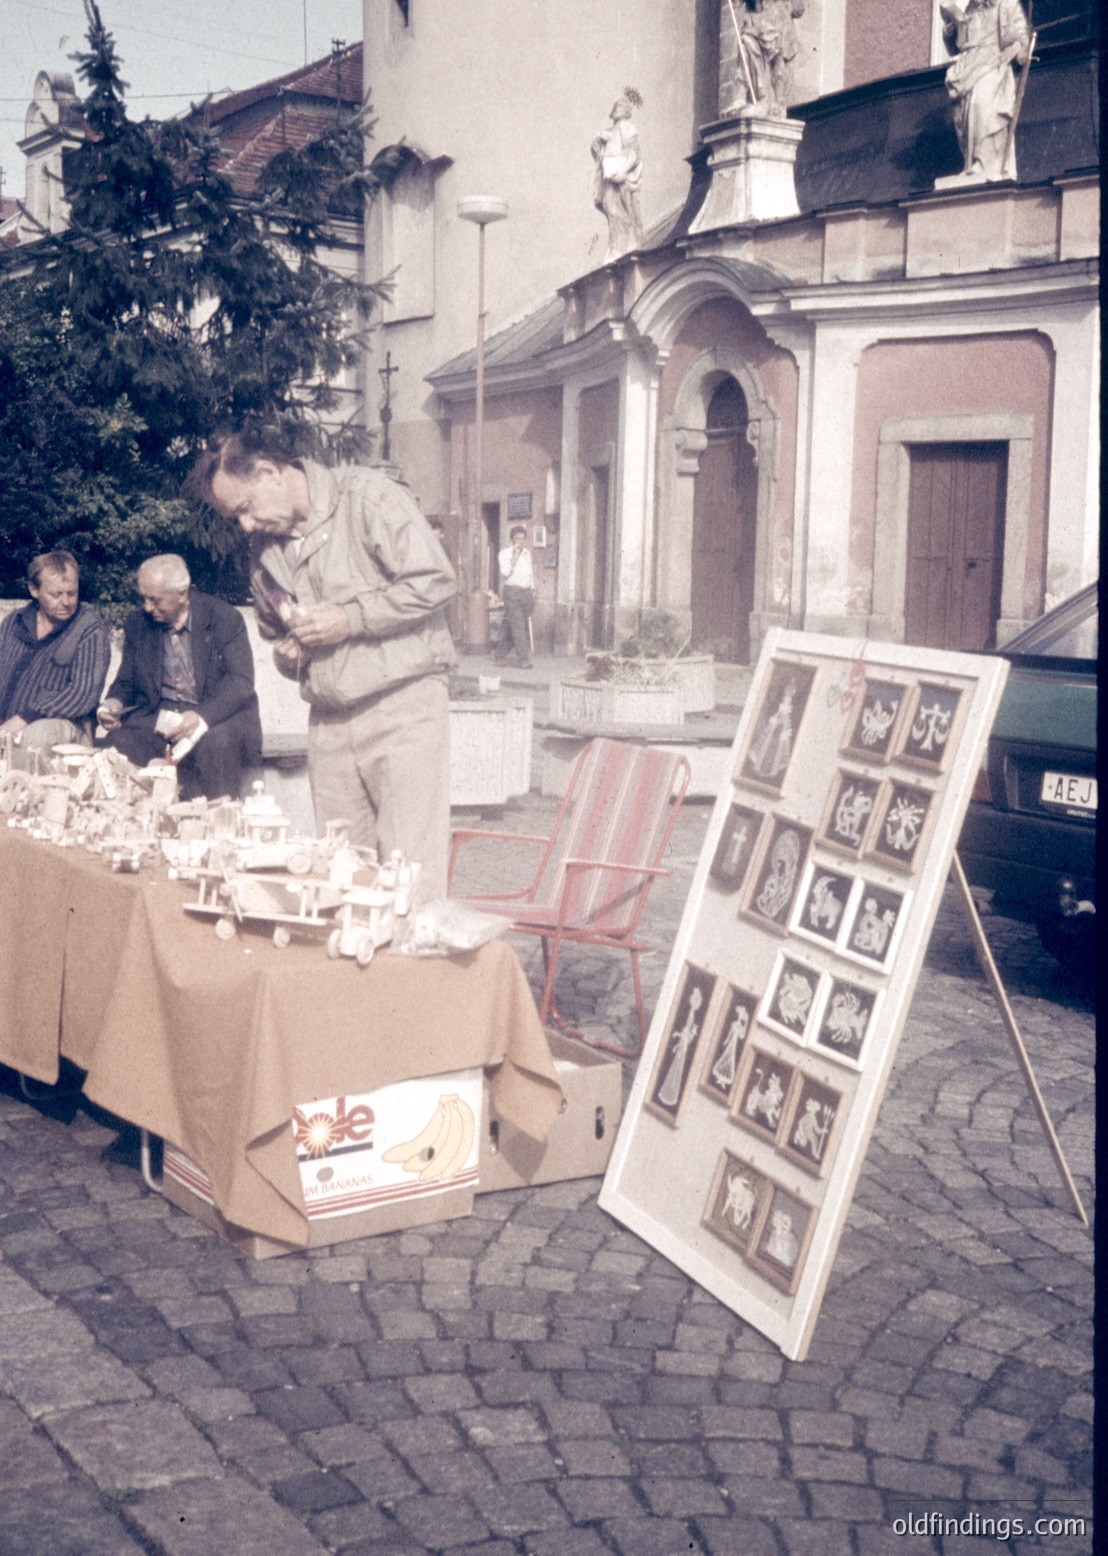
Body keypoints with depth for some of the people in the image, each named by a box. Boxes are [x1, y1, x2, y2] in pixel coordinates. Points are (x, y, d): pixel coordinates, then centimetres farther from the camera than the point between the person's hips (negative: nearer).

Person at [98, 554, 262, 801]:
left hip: (216, 716, -3)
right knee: (120, 741, -27)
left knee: (216, 743, -36)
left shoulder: (225, 618, -3)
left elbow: (241, 683, -12)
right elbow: (126, 682, 18)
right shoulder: (137, 624, 11)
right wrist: (113, 704, -7)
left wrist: (201, 716, -28)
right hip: (157, 717, 3)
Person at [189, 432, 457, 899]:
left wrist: (349, 619, -14)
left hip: (403, 706, -6)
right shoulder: (263, 549, 14)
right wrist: (285, 654, 5)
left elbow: (435, 581, -12)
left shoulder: (365, 496, -7)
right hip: (329, 721, 6)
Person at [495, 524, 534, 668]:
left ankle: (501, 653, 22)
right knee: (518, 627, -12)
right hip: (512, 592, -6)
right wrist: (515, 555, -15)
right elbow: (505, 572, -15)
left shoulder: (527, 553, 16)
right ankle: (523, 659, -14)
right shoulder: (505, 553, 0)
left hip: (526, 593, 6)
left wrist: (532, 591, 18)